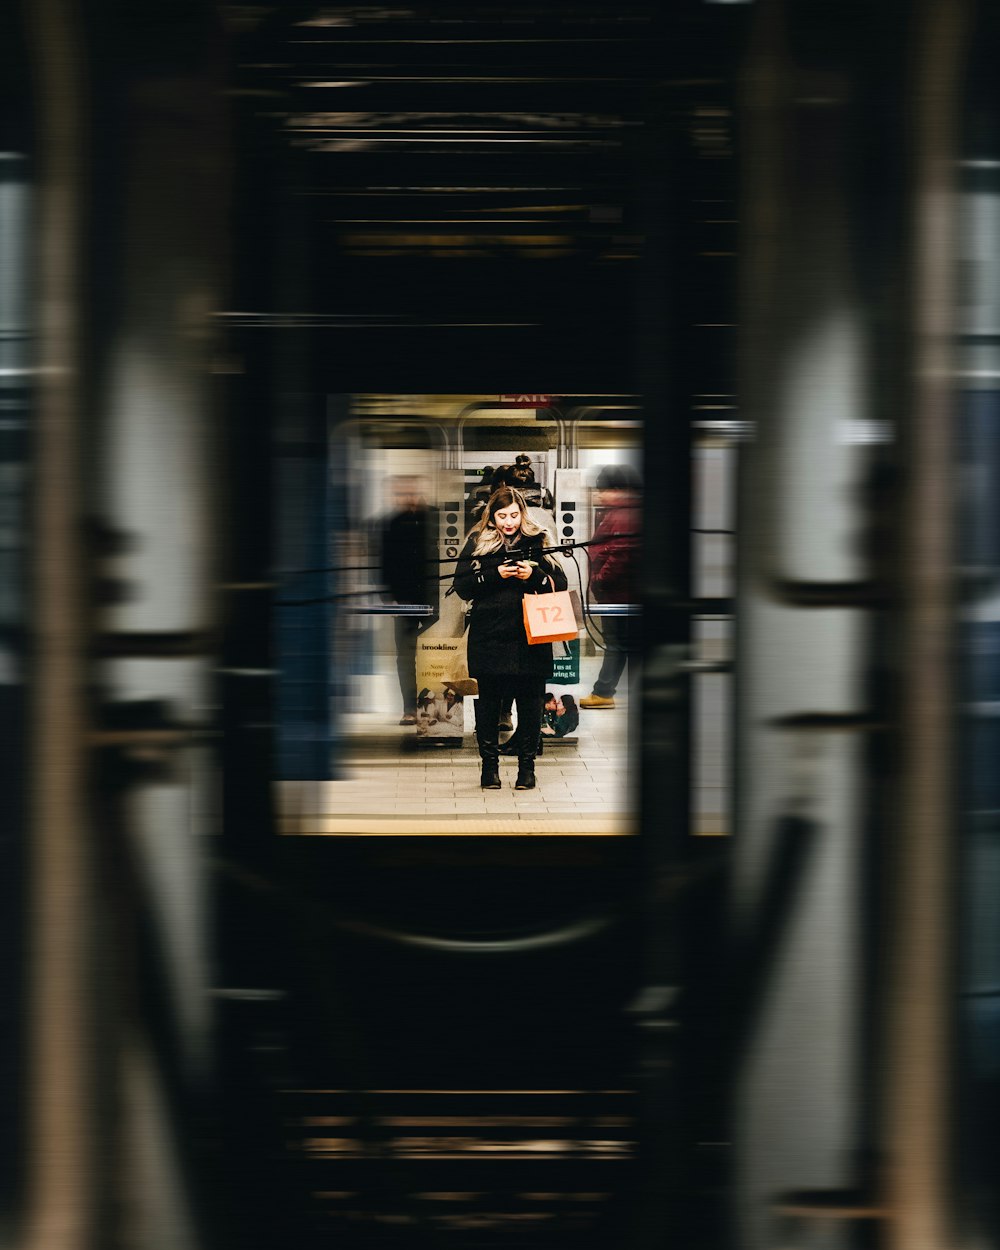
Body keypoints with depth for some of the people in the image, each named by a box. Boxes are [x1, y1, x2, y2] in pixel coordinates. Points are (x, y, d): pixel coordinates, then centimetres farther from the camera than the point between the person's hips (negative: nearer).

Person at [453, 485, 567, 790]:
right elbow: (462, 586, -1)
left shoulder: (538, 541, 6)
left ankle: (527, 766, 13)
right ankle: (489, 765, 17)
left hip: (531, 636, 0)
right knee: (488, 701, 6)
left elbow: (560, 583, 4)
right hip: (488, 636, 0)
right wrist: (496, 574, -13)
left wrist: (533, 575, -14)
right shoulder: (478, 542, 5)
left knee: (530, 702, 3)